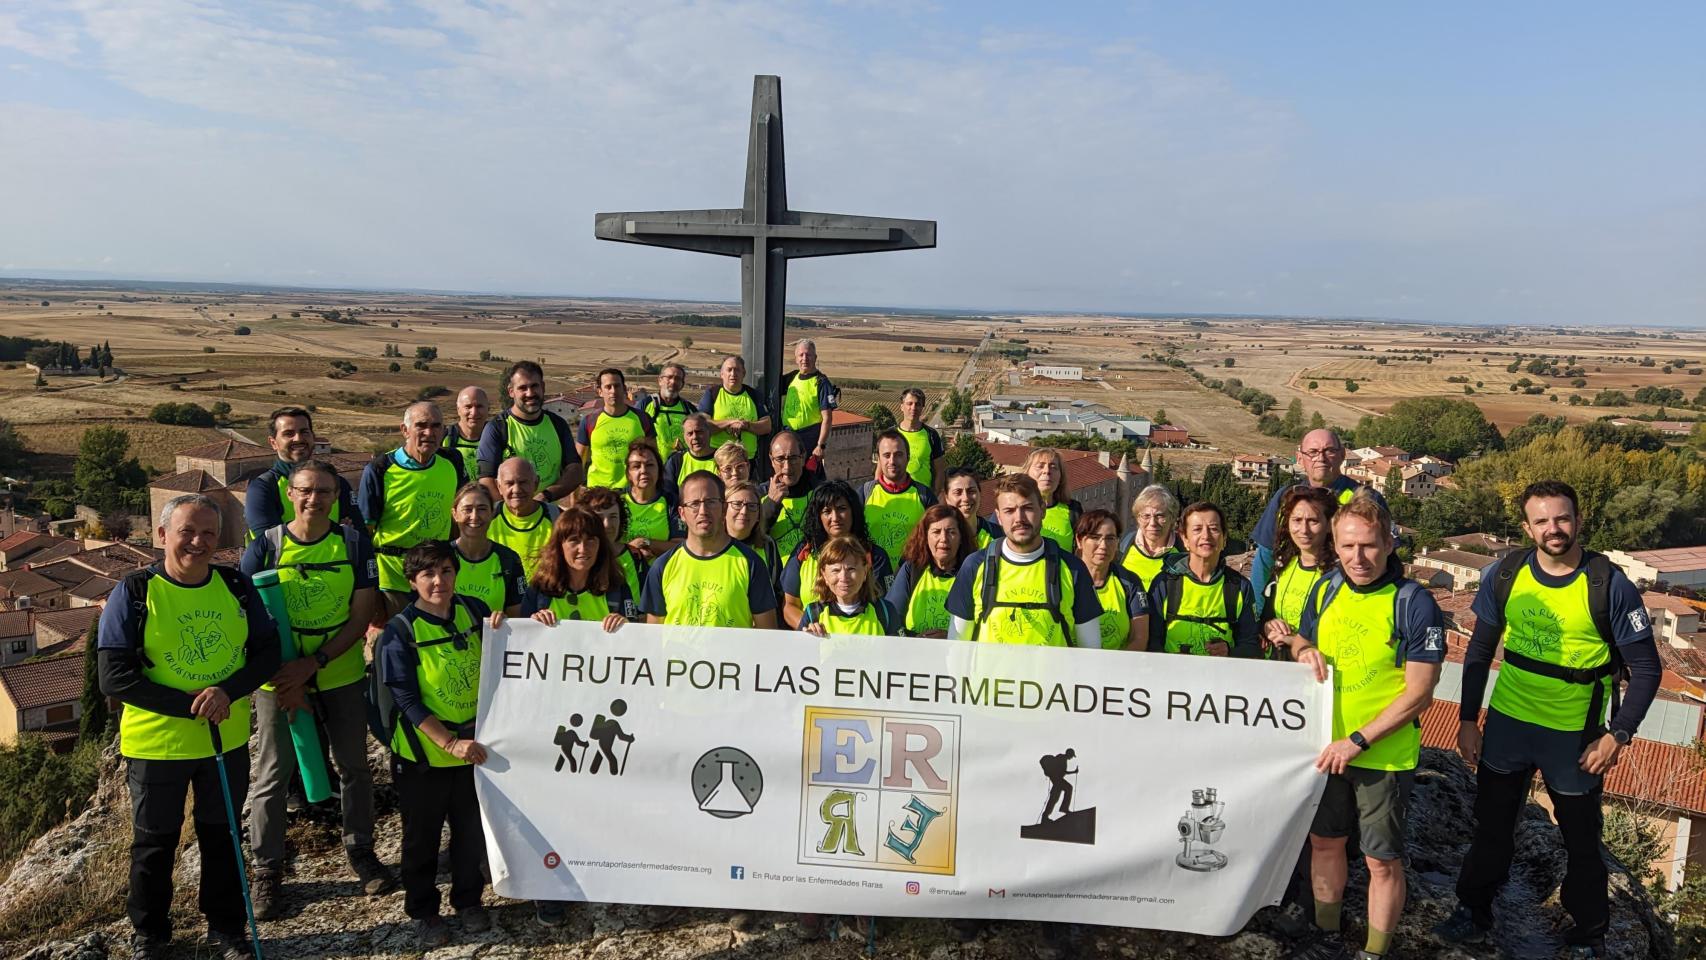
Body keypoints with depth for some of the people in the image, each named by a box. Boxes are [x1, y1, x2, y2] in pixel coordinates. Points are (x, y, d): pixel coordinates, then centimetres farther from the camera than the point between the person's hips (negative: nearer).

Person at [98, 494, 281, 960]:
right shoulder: (133, 594, -12)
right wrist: (192, 706, -21)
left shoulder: (237, 586, -3)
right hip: (156, 744, -2)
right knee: (155, 843, 15)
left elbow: (267, 651, -2)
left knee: (221, 835, 17)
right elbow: (114, 677, -15)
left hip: (228, 741, 2)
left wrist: (228, 691, -21)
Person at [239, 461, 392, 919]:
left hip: (342, 676, 1)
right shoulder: (264, 547, -7)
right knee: (272, 775, 5)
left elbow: (361, 616, -8)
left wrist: (312, 663, -19)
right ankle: (267, 870, 21)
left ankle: (360, 850, 31)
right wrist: (283, 680, -15)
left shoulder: (354, 543, -5)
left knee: (354, 766, 12)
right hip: (279, 679, -1)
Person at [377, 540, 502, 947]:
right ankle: (422, 911, 32)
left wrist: (500, 630, -14)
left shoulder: (473, 610, -4)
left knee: (472, 830, 16)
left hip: (474, 747, 3)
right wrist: (450, 743, -22)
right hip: (424, 754, -3)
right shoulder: (400, 632, -14)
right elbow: (407, 700, -15)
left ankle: (468, 899, 36)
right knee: (422, 836, 13)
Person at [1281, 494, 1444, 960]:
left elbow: (1419, 693, -17)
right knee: (1324, 842, 18)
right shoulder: (1325, 590, 1)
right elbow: (1300, 641, 17)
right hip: (1326, 748, 6)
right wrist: (1304, 651, -8)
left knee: (1382, 861, 7)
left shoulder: (1414, 603, -16)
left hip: (1385, 755, -5)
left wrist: (1358, 741, -19)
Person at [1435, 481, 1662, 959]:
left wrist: (1619, 735, -15)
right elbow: (1480, 650, 2)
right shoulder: (1505, 575, -8)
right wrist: (1468, 719, 2)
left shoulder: (1610, 587, -16)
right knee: (1492, 827, 17)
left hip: (1575, 737, -2)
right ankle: (1473, 912, 35)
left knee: (1582, 839, 17)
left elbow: (1646, 669, -8)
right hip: (1506, 724, 3)